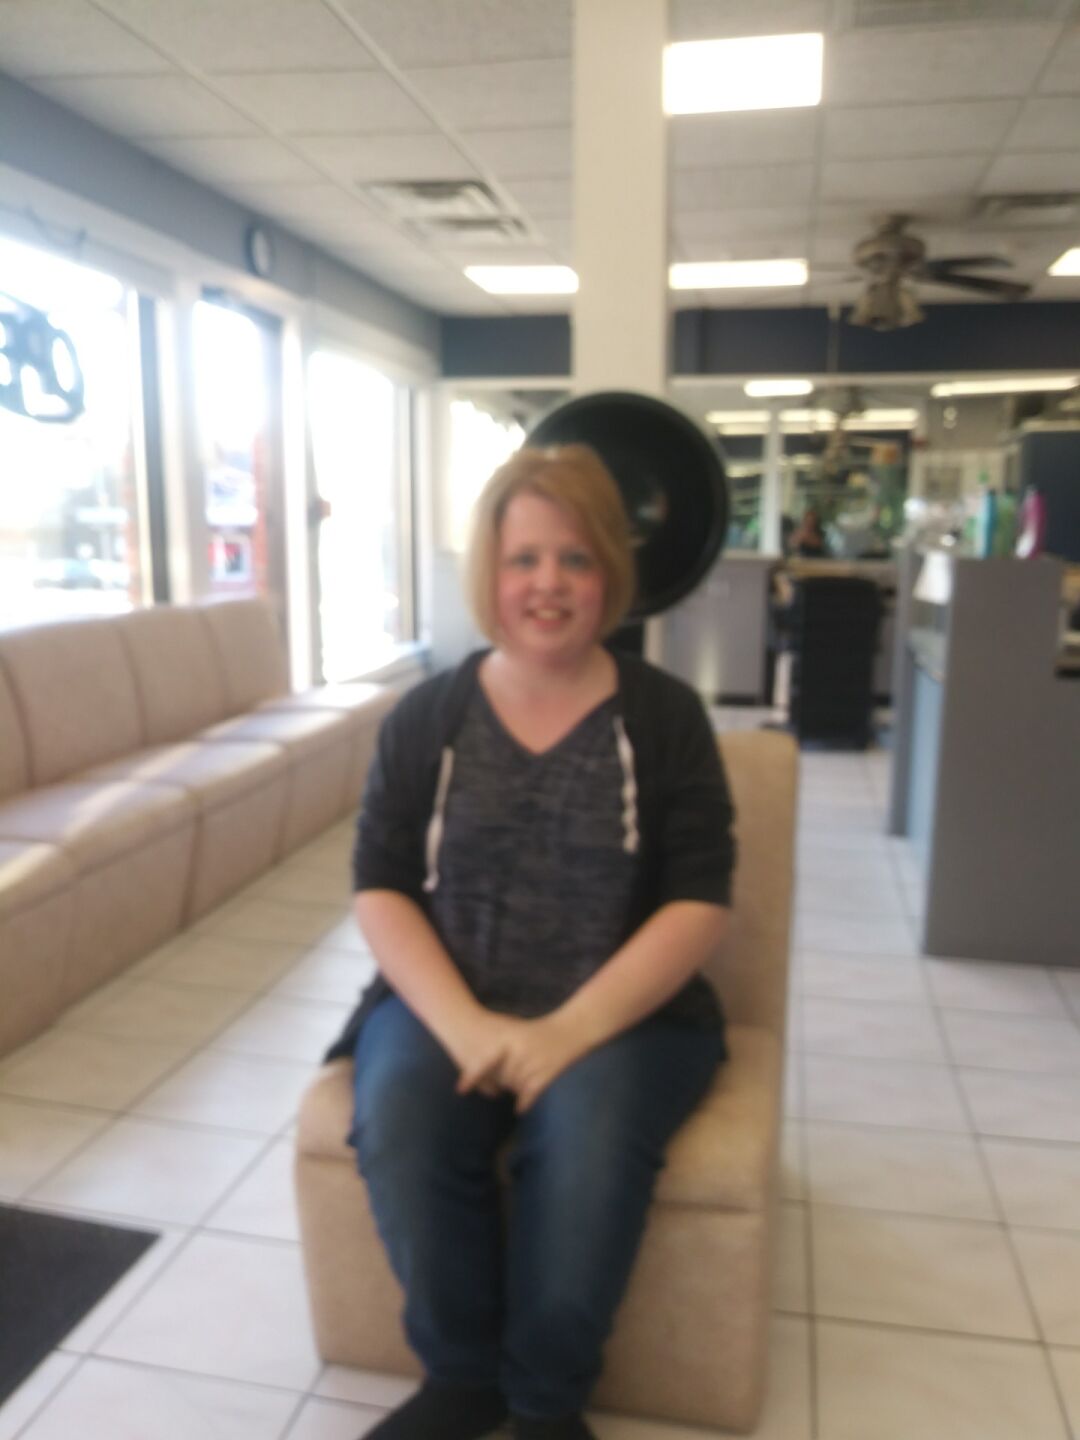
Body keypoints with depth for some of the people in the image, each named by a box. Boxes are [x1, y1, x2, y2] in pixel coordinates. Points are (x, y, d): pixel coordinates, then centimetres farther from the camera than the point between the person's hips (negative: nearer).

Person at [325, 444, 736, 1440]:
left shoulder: (665, 714, -1)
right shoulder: (427, 716, 4)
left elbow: (700, 906, -7)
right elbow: (379, 890, 0)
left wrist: (571, 1031, -19)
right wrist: (465, 1024, -17)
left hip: (627, 1014, -1)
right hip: (445, 1005, 2)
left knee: (585, 1138, -31)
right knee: (399, 1125, -27)